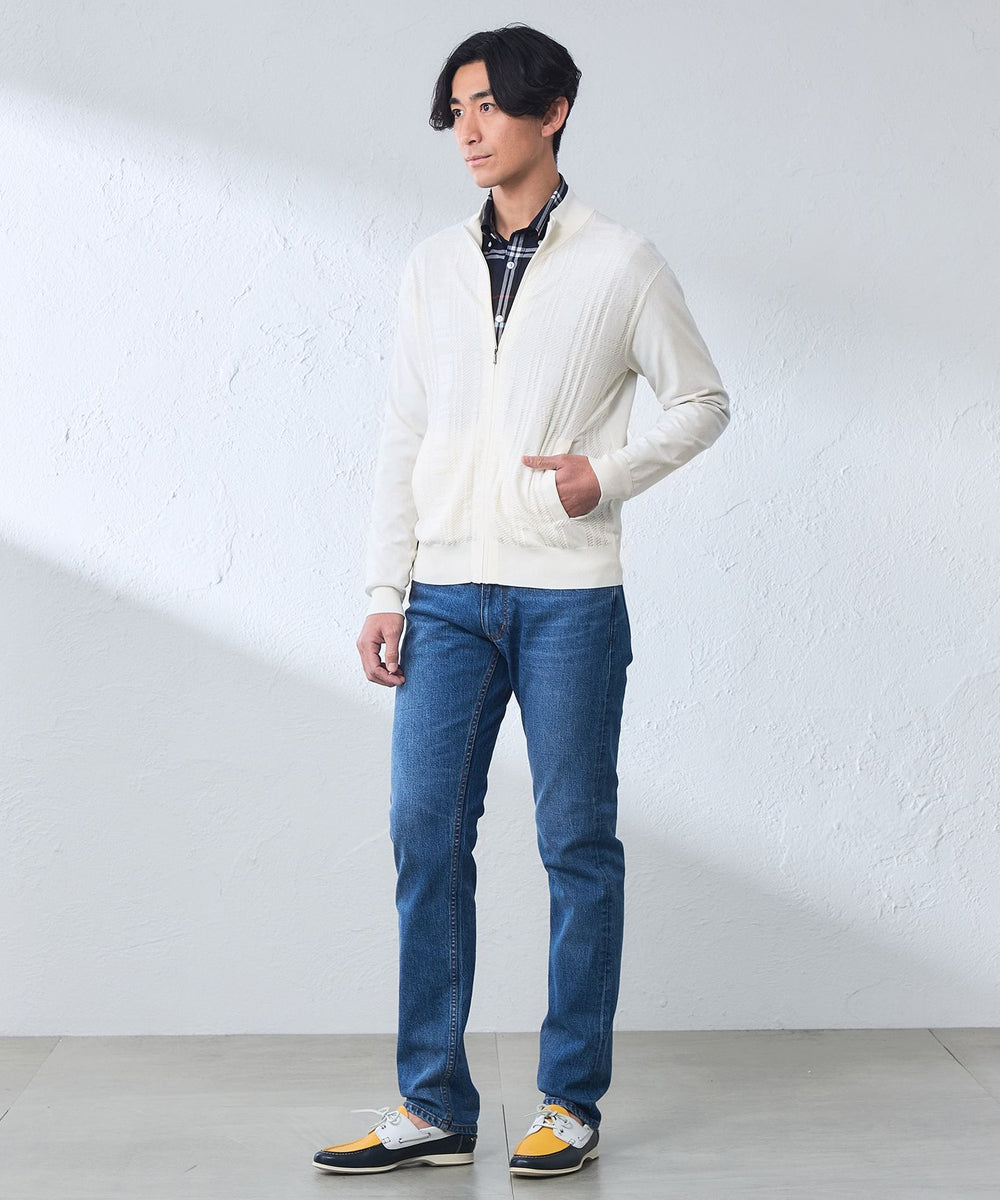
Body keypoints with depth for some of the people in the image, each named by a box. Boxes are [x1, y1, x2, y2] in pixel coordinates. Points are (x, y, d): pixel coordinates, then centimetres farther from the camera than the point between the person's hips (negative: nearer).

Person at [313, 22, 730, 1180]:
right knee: (426, 834, 0)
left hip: (569, 594, -3)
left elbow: (702, 401, 9)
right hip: (448, 594, 4)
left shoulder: (621, 261, 2)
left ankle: (570, 1104, 13)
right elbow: (402, 435, 11)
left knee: (577, 844, 2)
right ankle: (432, 1105, 10)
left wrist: (611, 472, -8)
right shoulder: (433, 266, 12)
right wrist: (387, 590, 5)